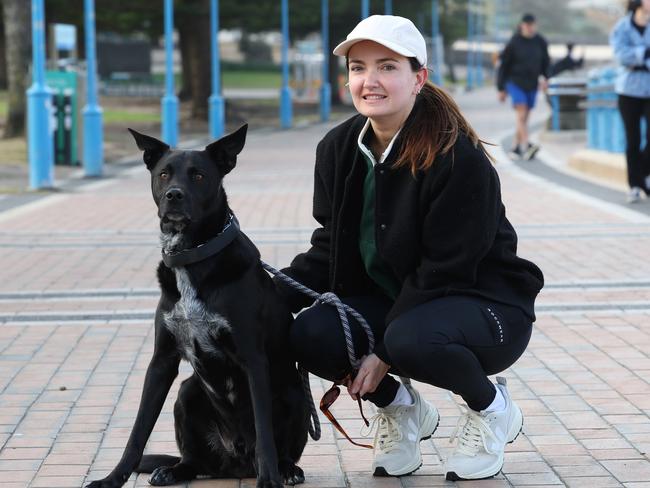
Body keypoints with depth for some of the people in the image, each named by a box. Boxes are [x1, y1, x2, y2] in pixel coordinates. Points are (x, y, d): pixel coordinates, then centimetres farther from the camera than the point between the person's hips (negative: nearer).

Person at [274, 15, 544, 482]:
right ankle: (401, 409, 8)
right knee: (309, 335, -22)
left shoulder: (459, 158, -22)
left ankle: (491, 407, -4)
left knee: (411, 341, -38)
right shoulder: (338, 149, -2)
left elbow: (444, 272, -22)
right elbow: (330, 249, 3)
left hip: (485, 304, -6)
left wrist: (383, 354, -22)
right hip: (392, 300, 6)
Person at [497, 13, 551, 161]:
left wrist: (545, 77, -3)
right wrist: (501, 88, 0)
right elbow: (504, 65, -1)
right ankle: (526, 147, -30)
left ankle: (515, 148, 21)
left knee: (524, 118, 9)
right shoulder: (513, 43, -8)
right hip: (515, 82, -4)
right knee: (521, 114, -18)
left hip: (532, 85, 4)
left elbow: (546, 62, 15)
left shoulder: (541, 42, 1)